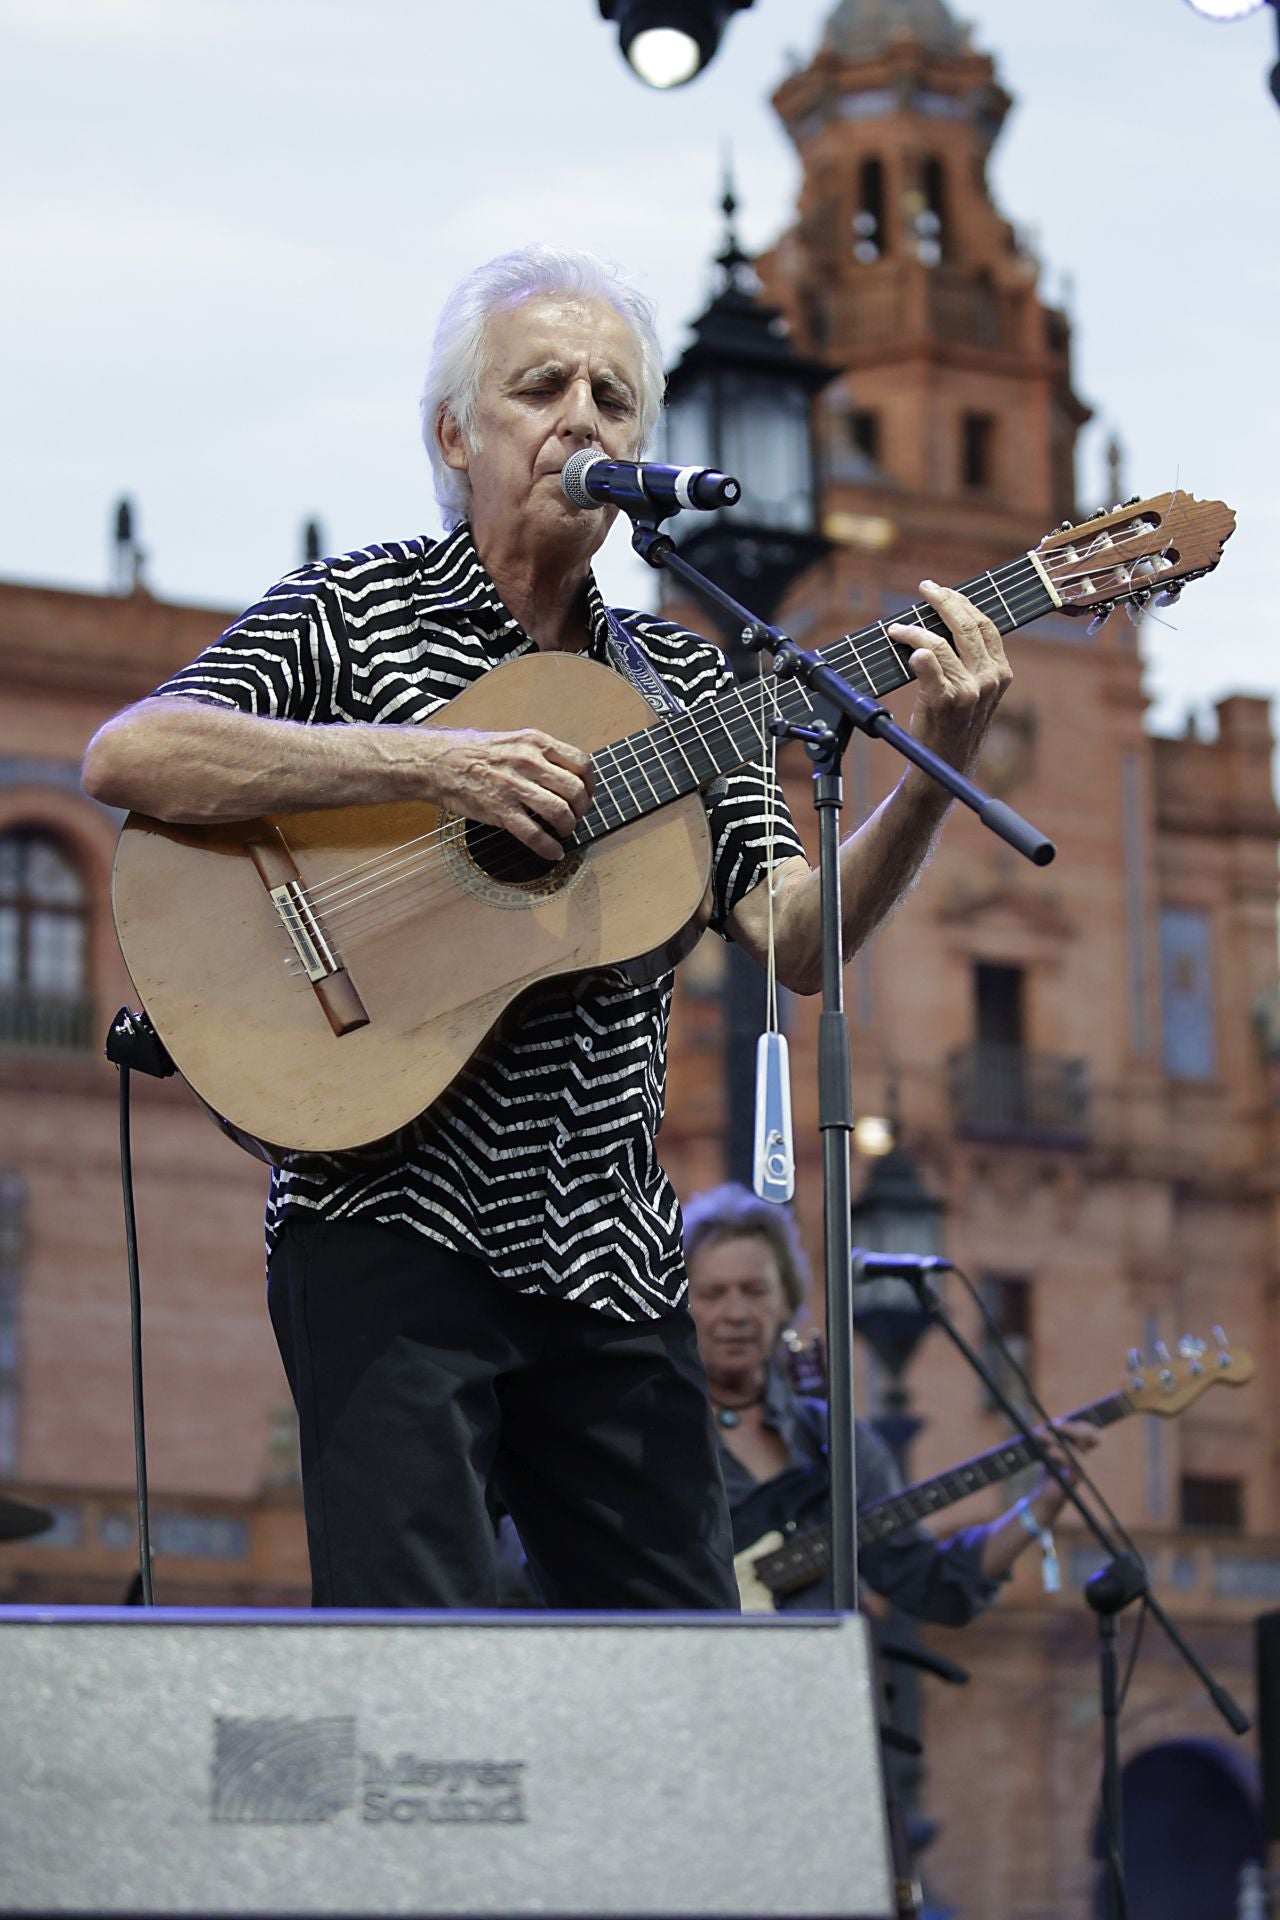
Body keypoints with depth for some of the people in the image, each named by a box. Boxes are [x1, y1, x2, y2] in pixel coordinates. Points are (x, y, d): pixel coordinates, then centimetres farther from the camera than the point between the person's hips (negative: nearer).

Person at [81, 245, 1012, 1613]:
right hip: (397, 1230, -5)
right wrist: (430, 759, -19)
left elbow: (795, 942, 5)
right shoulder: (358, 610, 2)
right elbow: (127, 758, -14)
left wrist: (936, 774, -11)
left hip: (611, 1257, 5)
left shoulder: (678, 681, 15)